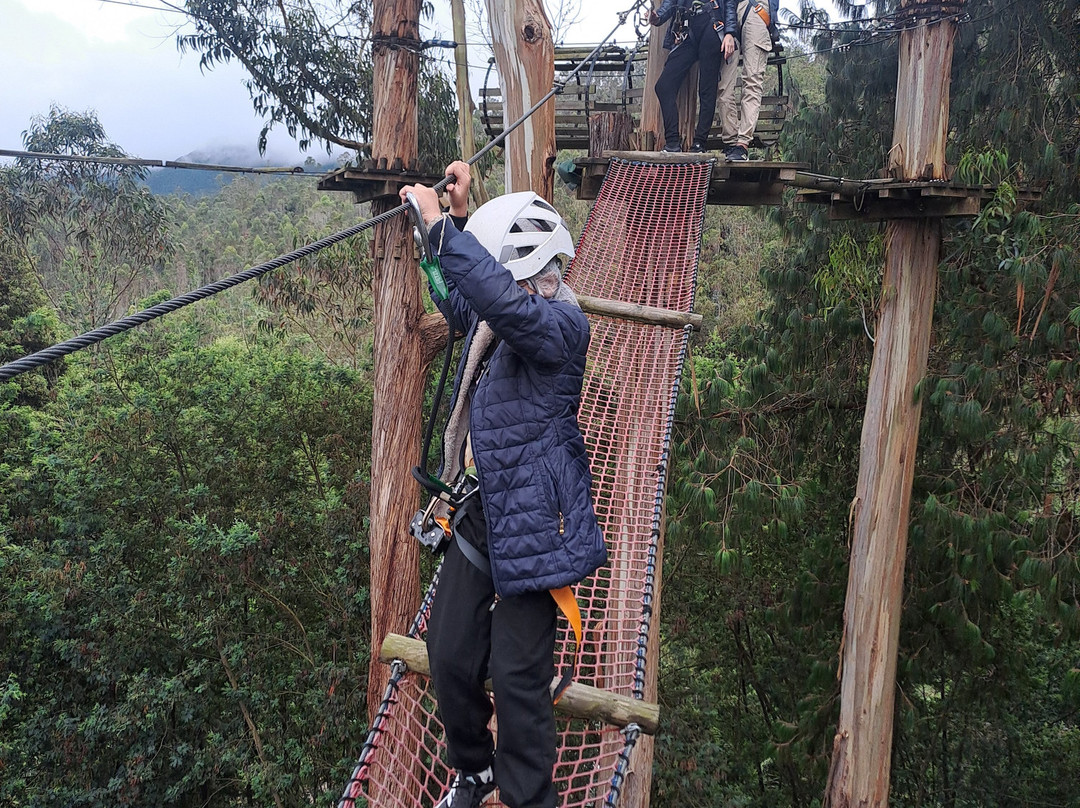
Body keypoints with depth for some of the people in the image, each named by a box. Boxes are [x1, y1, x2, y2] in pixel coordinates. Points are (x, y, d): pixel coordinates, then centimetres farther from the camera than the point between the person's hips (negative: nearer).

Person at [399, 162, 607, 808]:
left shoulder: (560, 325, -19)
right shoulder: (496, 320, 6)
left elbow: (498, 296, -40)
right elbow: (459, 298, 28)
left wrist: (438, 220, -30)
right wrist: (460, 215, 14)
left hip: (531, 527, -8)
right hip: (478, 515, 8)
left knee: (518, 678, 0)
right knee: (450, 657, 14)